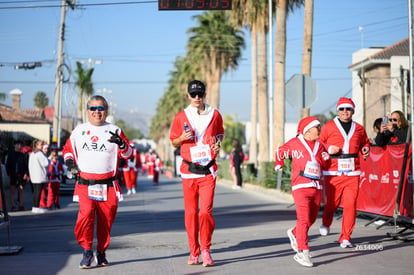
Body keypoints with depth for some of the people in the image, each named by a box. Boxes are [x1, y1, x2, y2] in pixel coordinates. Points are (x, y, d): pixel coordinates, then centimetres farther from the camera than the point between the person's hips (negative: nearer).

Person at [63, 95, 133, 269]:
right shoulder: (79, 130, 11)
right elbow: (68, 148, 23)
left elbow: (128, 154, 2)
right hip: (85, 184, 0)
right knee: (85, 215, -18)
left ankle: (101, 252, 23)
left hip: (108, 186, 0)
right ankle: (87, 251, -3)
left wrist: (121, 144, -19)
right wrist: (68, 159, 2)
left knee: (106, 220, 4)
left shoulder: (114, 131, 7)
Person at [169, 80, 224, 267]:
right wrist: (182, 138, -11)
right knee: (190, 212, 4)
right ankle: (193, 252, 15)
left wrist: (218, 145, 0)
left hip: (208, 171, 0)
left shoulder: (214, 115, 5)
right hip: (189, 171, 1)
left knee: (206, 211, -10)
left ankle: (205, 250, 4)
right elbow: (173, 141, 11)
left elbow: (220, 134, 21)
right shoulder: (181, 117, 3)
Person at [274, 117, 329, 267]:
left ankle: (294, 233, 41)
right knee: (303, 219, -16)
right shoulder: (295, 143, 1)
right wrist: (279, 164, 8)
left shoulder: (319, 146, 15)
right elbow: (280, 151, 17)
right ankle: (302, 252, -14)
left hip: (316, 187, 6)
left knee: (312, 218, 13)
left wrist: (326, 158, 1)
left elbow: (324, 166, 20)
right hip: (301, 186, -6)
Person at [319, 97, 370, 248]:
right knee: (332, 202, 2)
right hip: (333, 172, -2)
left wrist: (366, 150, 6)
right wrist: (329, 149, -11)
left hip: (352, 172, 2)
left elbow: (365, 142, 27)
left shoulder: (359, 128, 11)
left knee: (350, 204, -6)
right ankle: (326, 223, 37)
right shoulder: (329, 126, 3)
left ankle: (345, 238, 5)